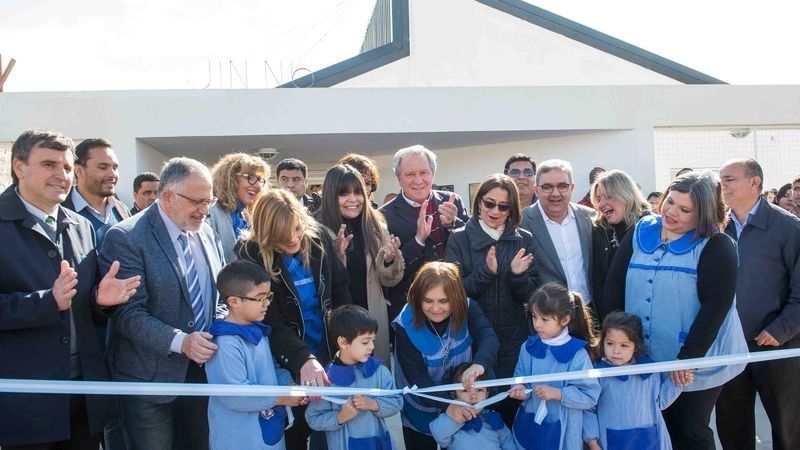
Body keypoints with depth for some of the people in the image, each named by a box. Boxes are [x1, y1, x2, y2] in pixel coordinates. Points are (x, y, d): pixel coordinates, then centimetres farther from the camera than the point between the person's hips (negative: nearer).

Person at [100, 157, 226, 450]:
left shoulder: (208, 234, 7)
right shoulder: (126, 238, -15)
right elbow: (128, 313, -19)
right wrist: (179, 341, -29)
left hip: (202, 369, 6)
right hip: (150, 378, -6)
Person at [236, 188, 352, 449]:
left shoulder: (318, 237, -8)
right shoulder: (252, 255, -17)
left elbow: (340, 288, 3)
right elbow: (271, 321, -20)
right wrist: (303, 358, -32)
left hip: (330, 349, 3)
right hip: (289, 359, -3)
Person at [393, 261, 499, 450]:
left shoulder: (468, 310, -18)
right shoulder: (406, 325, -22)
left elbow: (489, 337, -34)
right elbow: (415, 376, -27)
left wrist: (479, 364, -57)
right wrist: (446, 405, -41)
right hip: (421, 413, -1)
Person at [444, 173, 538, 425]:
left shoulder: (524, 240, 2)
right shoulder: (460, 239, -2)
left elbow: (530, 295, 1)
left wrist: (517, 275, -19)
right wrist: (486, 272, -21)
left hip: (513, 338, 2)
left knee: (512, 405, 9)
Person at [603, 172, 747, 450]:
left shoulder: (716, 247, -9)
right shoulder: (639, 234, 3)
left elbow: (715, 305, -17)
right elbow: (614, 285, 1)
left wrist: (688, 358, -21)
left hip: (696, 365, -4)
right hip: (643, 362, 4)